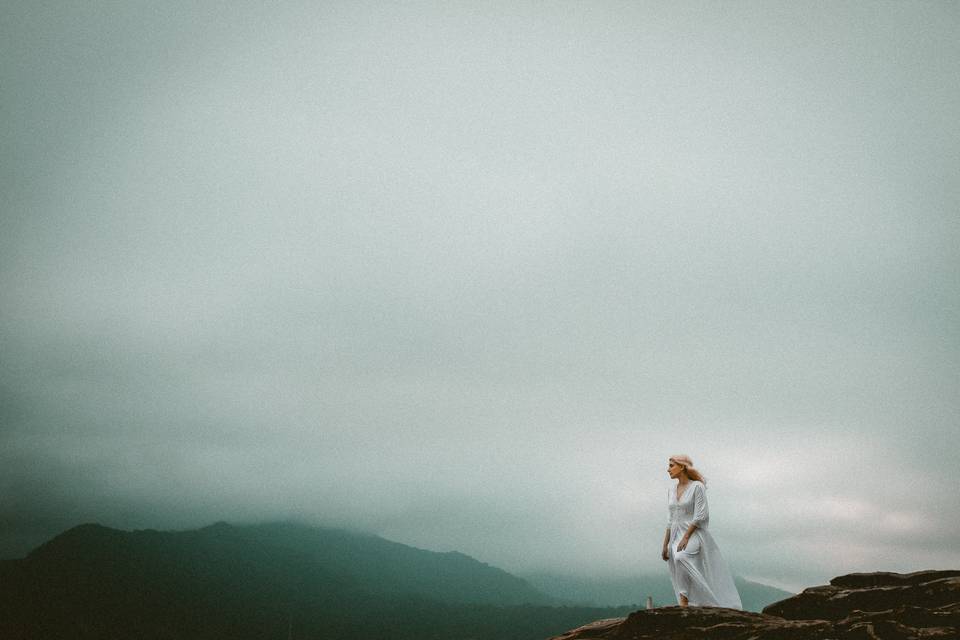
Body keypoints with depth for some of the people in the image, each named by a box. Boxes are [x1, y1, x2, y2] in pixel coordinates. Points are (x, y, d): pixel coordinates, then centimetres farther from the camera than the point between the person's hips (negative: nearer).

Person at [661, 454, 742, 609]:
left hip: (694, 534, -7)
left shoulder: (697, 486, -6)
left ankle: (684, 601, -34)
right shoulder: (671, 491, 14)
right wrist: (665, 544, 10)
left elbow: (700, 516, -13)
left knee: (681, 558, -36)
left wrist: (686, 537, -20)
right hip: (676, 536, 7)